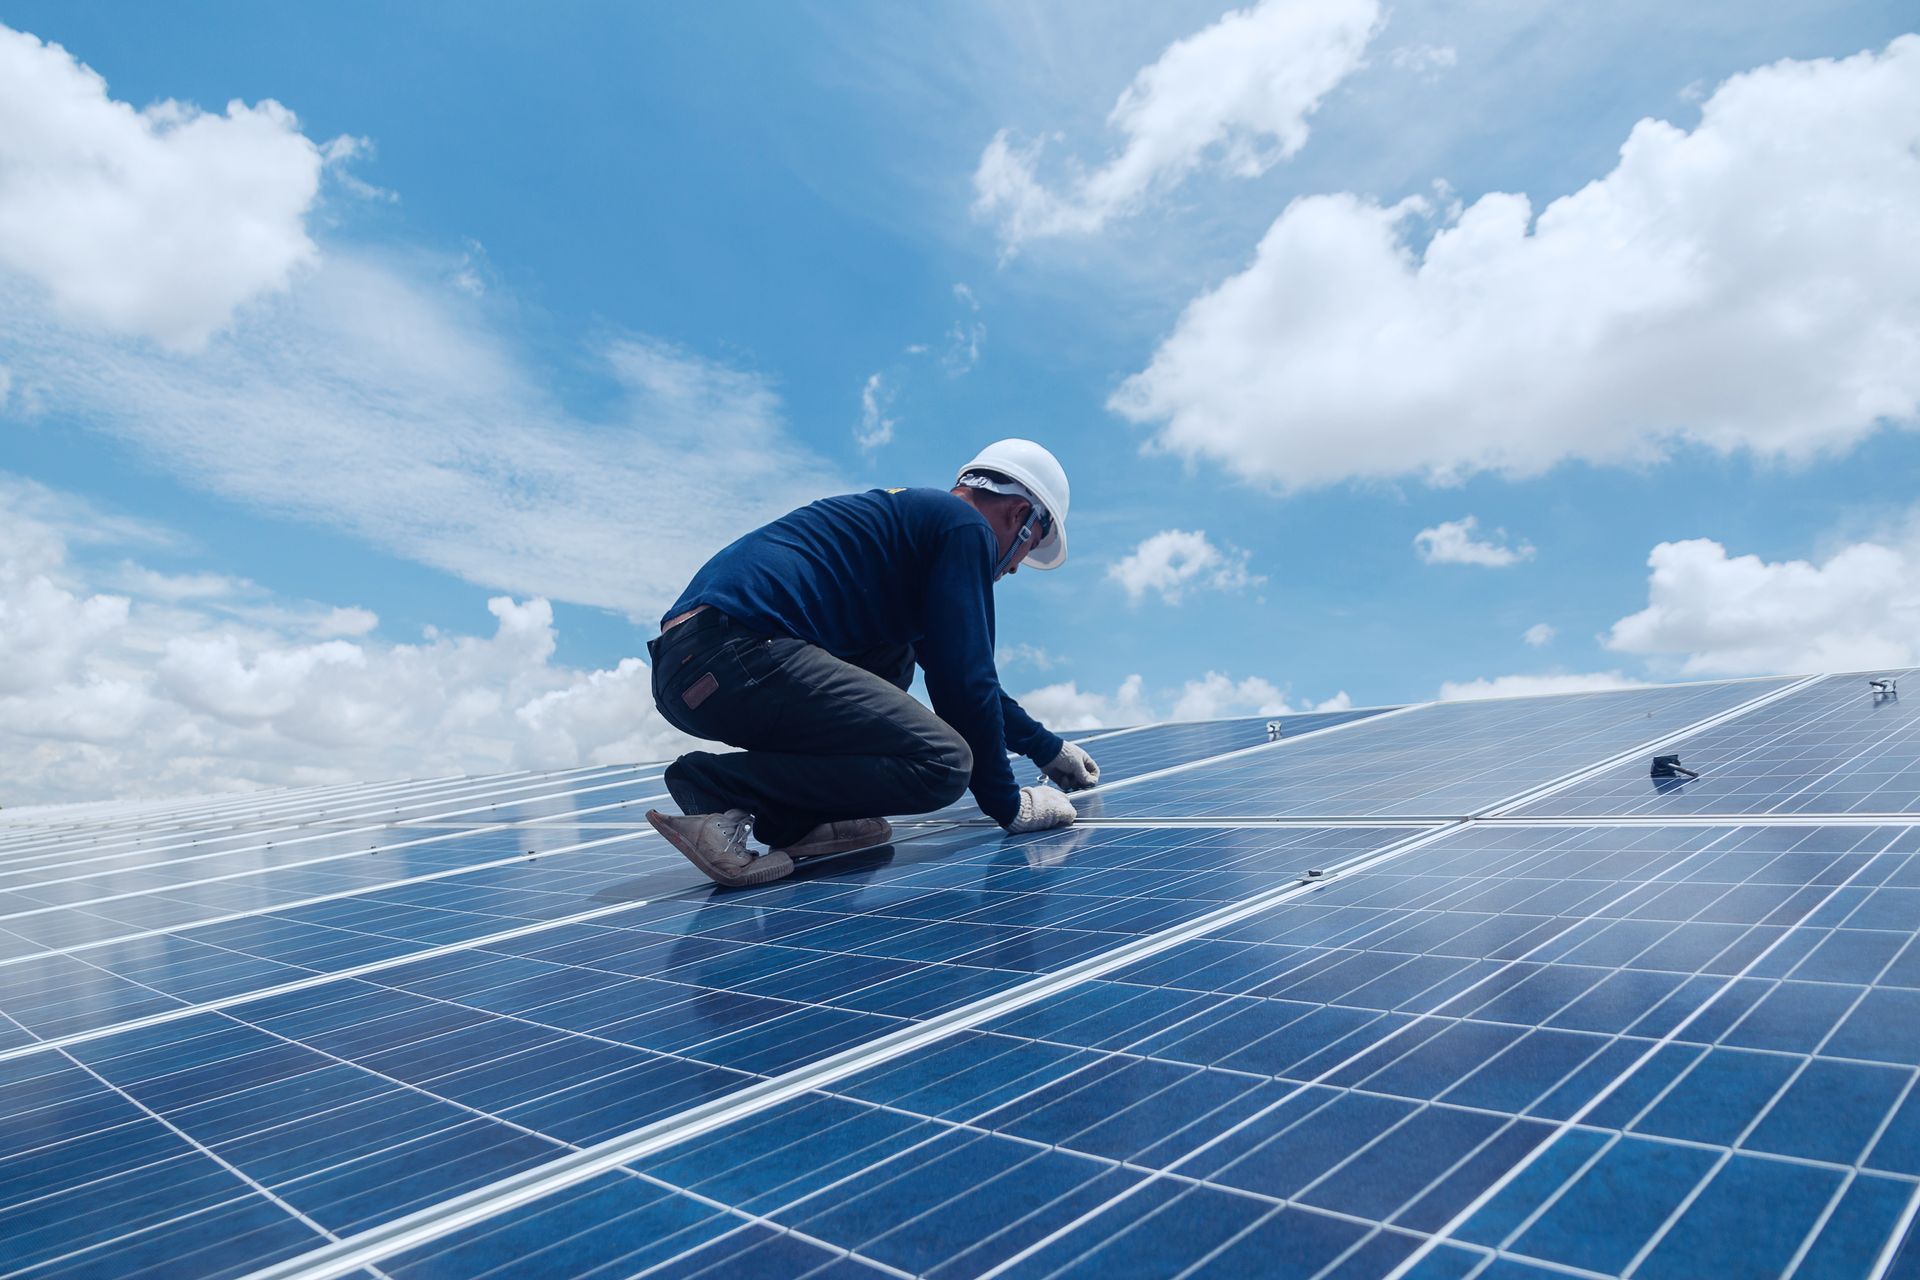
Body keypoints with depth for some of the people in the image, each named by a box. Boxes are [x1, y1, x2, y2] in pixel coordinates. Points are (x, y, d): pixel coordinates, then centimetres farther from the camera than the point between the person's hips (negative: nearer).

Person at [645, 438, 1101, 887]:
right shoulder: (966, 526, 4)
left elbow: (959, 671, 41)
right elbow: (966, 683, -3)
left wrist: (1047, 746, 48)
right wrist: (1006, 804, 10)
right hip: (739, 661, -10)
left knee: (893, 653, 29)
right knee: (944, 763, -12)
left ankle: (803, 819, 10)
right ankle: (721, 787, -10)